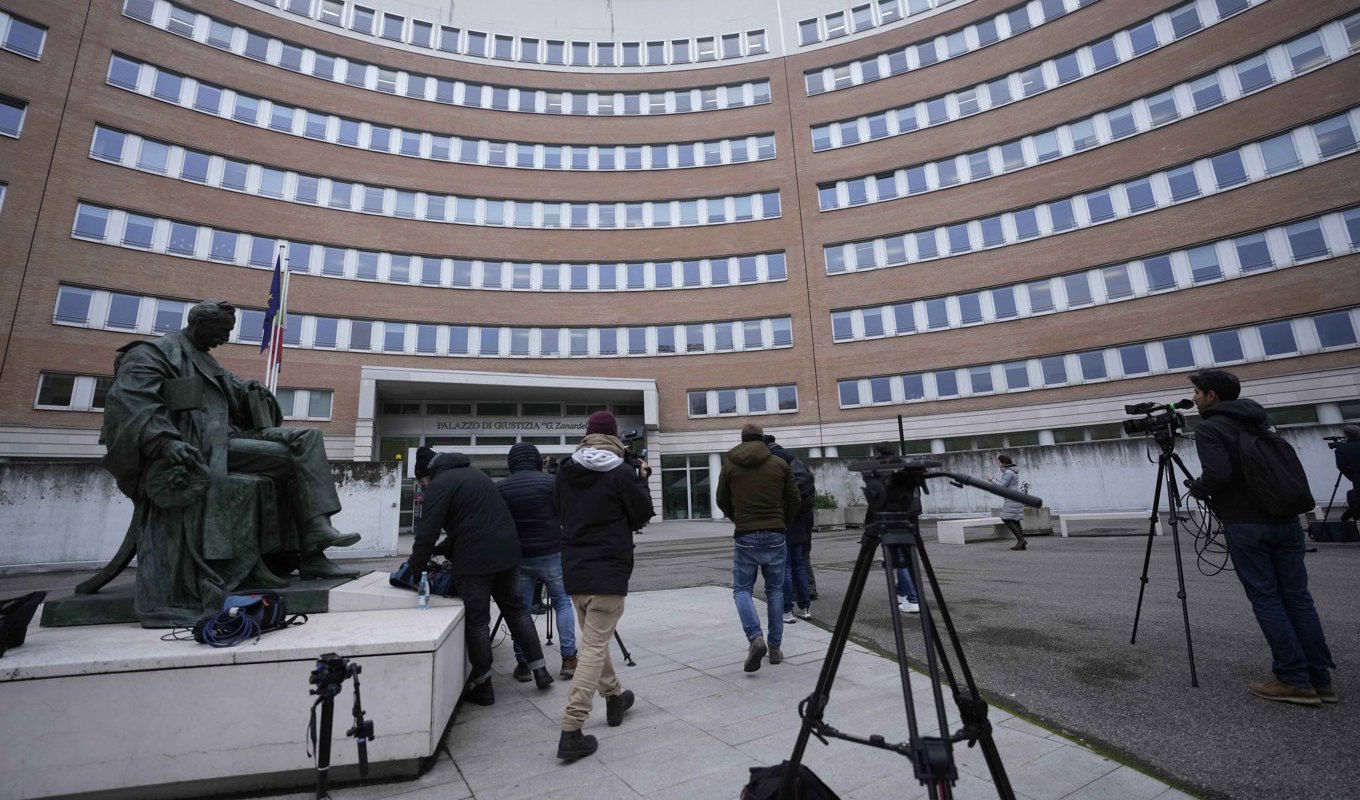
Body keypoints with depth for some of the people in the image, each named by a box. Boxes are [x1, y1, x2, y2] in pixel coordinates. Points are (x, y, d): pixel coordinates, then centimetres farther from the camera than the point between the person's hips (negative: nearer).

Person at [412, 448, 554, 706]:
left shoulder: (439, 485, -5)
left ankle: (482, 686, 17)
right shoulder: (473, 472, 20)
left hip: (474, 559, -7)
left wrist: (415, 570, 1)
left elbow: (427, 533, -11)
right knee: (516, 609, 16)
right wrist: (444, 548, 23)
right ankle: (540, 670, 22)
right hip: (508, 551, 7)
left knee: (476, 620, 6)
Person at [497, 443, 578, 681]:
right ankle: (568, 658, 11)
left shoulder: (500, 488, -1)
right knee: (562, 601, 12)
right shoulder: (550, 481, -6)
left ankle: (523, 664, 15)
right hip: (552, 554, -1)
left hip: (518, 557, 2)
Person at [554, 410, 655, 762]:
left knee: (593, 639, 22)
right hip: (607, 572, -6)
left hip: (573, 570, 6)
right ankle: (571, 731, 0)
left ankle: (614, 696, 39)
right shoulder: (621, 473, -14)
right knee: (594, 647, 0)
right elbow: (643, 514, -3)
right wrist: (640, 479, 7)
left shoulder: (565, 472, 1)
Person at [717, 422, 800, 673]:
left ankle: (755, 637, -11)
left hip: (745, 536, -1)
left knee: (742, 589, 9)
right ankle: (775, 646, 17)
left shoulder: (729, 465, 2)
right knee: (775, 590, 14)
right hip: (775, 534, 2)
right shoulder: (780, 464, 3)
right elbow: (795, 501, 5)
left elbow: (722, 501, 9)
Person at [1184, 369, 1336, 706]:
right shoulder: (1254, 421, 15)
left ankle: (1295, 681, 2)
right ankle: (1320, 679, 13)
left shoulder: (1208, 428, -10)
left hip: (1246, 525, -7)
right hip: (1285, 519, 7)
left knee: (1266, 600, -1)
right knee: (1297, 597, 9)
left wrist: (1195, 487, -1)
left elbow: (1217, 476, -21)